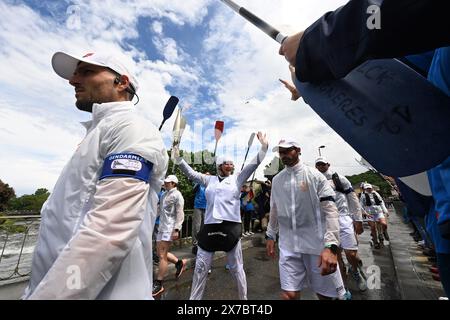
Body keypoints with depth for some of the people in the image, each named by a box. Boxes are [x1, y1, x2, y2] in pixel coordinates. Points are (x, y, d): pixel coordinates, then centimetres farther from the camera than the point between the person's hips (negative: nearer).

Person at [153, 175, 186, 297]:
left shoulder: (177, 195, -11)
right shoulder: (164, 195, 14)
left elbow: (180, 214, -15)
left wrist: (176, 229, -20)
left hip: (169, 228, -9)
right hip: (161, 227, 9)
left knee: (162, 256, -2)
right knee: (160, 253, 14)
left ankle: (158, 284, 14)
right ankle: (179, 263, 32)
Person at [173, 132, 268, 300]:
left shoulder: (237, 179, 4)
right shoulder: (209, 180, 9)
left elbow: (253, 164, -1)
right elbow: (191, 173, 9)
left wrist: (264, 147, -6)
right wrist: (178, 157, 4)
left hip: (231, 227, -2)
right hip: (209, 227, 2)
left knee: (236, 269, 14)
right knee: (200, 268, 13)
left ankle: (243, 298, 36)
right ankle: (194, 298, 34)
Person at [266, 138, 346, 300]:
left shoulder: (315, 176, -6)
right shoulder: (276, 180, 6)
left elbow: (330, 211, -11)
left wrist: (331, 246, -21)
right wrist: (270, 236, 12)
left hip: (317, 244, -2)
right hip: (288, 246, 3)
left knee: (325, 293, 13)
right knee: (289, 294, 1)